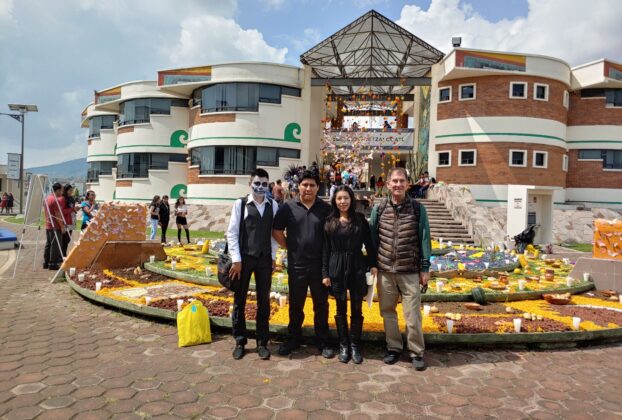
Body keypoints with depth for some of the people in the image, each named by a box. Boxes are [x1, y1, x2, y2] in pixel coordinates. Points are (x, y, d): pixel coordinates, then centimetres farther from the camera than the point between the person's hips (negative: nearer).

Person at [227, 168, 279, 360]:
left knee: (264, 301, 9)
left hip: (265, 259, 2)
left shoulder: (273, 205, 2)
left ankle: (262, 342, 22)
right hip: (244, 258, -2)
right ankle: (240, 341, 24)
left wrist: (273, 257, 3)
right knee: (239, 301, 9)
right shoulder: (240, 204, -5)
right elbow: (232, 233, -6)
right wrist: (236, 259, -10)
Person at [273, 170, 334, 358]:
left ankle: (323, 342, 24)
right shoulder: (287, 207, -2)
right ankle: (293, 339, 29)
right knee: (295, 305, 13)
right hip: (296, 265, 0)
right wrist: (289, 248, 0)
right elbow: (277, 231, 4)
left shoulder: (326, 209, -1)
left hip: (320, 265, 0)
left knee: (321, 305, 11)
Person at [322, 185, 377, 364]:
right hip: (336, 269, 0)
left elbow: (369, 243, 3)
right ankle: (343, 345, 20)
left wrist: (373, 264, -5)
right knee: (341, 310, 9)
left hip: (357, 268, 0)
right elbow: (325, 249, 2)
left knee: (357, 309, 6)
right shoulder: (329, 222, 3)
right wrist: (325, 273, -1)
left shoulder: (360, 219, 2)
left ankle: (355, 345, 19)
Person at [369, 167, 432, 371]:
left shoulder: (417, 209, -2)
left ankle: (417, 352, 20)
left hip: (410, 272, -2)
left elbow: (424, 239, 0)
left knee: (412, 314, 2)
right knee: (387, 312, 12)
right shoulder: (379, 209, 2)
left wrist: (425, 268, -2)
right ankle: (393, 348, 29)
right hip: (385, 271, 2)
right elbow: (372, 239, 7)